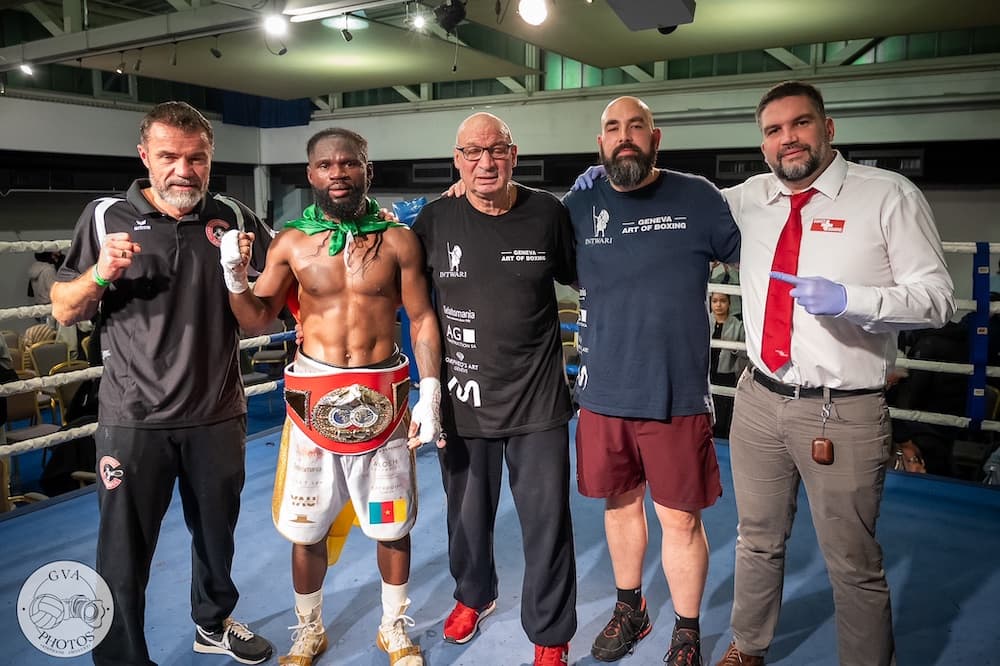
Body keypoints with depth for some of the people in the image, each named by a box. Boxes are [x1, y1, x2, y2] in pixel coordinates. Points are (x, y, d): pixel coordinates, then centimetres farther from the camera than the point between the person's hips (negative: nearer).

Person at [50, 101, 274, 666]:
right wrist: (100, 273, -18)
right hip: (134, 419, -2)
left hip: (218, 415, 2)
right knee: (124, 554, 6)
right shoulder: (107, 216, -2)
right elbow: (64, 312, 1)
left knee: (217, 534, 19)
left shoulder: (235, 218, 1)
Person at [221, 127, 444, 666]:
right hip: (314, 393, 1)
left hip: (382, 394, 0)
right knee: (305, 527, 11)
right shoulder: (290, 243, -1)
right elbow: (259, 320, 5)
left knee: (393, 524, 12)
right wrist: (235, 278, -13)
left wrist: (430, 393, -6)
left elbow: (422, 320, 1)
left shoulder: (398, 240, -3)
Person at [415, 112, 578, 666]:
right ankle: (473, 595, 48)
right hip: (462, 398, 1)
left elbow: (576, 278, 10)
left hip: (537, 399, -1)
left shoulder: (547, 213, -4)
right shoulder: (436, 219, -3)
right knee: (467, 513, 19)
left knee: (546, 524, 7)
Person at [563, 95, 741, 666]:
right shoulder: (580, 206, 4)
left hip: (677, 395, -2)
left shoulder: (697, 198, -4)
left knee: (681, 518, 7)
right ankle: (629, 610, 41)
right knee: (621, 504, 18)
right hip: (604, 394, 3)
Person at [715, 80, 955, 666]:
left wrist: (849, 299, -26)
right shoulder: (749, 199, 8)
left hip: (844, 413, -4)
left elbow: (938, 298, -9)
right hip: (759, 400, 5)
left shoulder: (891, 195, -4)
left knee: (854, 566, 6)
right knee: (757, 542, 20)